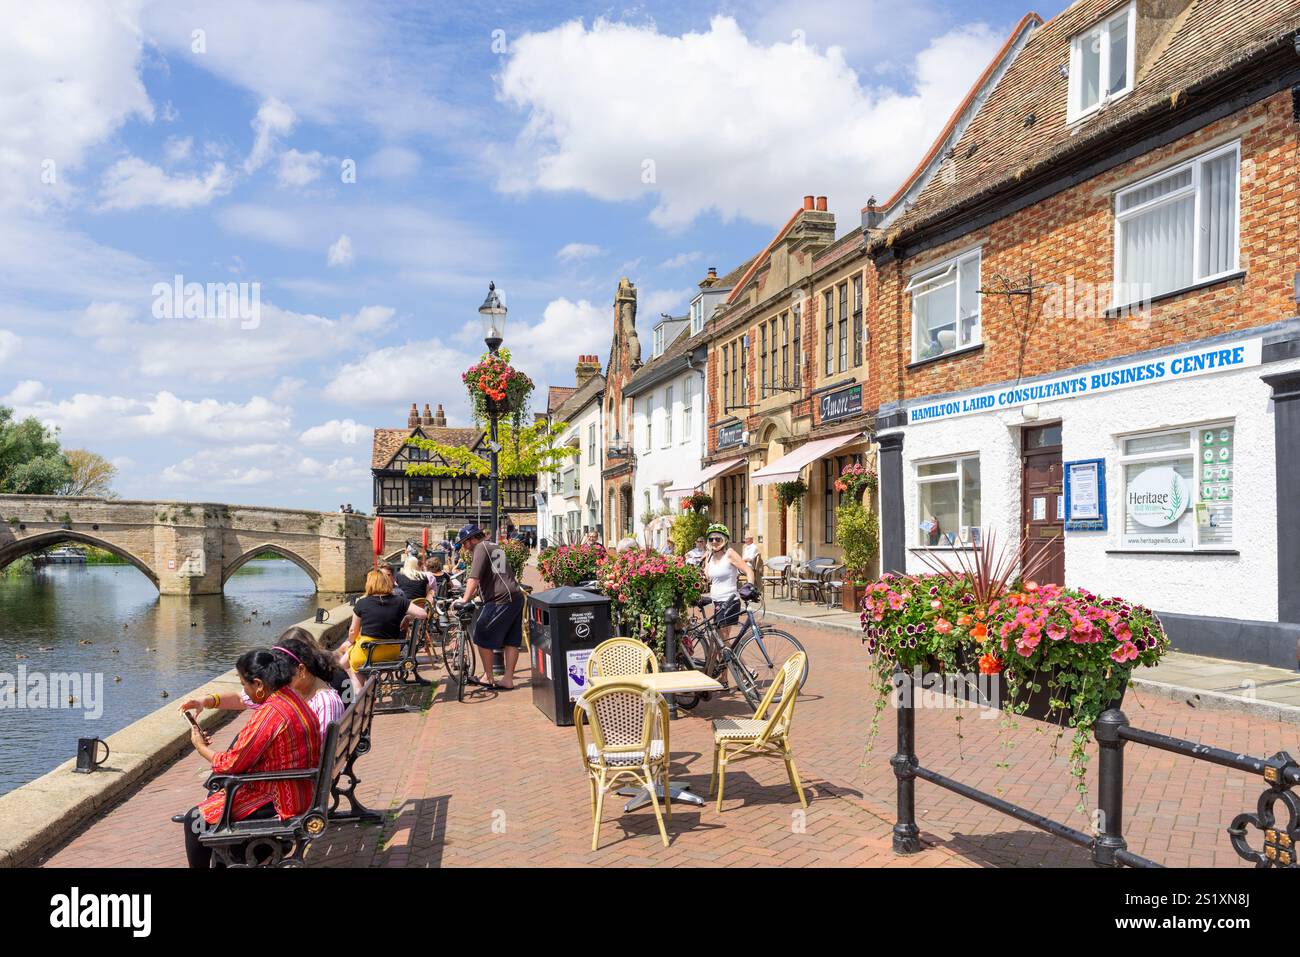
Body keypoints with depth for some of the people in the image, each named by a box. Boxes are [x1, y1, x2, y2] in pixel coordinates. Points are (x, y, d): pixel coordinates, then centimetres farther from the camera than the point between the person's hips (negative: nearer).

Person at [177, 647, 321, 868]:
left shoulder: (269, 714, -25)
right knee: (220, 787, 28)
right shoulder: (290, 697, 3)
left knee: (195, 820, 3)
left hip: (280, 803, -10)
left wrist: (201, 748, 1)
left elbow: (232, 764, -16)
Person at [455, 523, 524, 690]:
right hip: (516, 597, 10)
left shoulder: (481, 548, -4)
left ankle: (488, 677, 8)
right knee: (511, 641, 9)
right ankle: (508, 679, 12)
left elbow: (474, 578, -14)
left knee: (483, 638, 1)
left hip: (500, 599, -10)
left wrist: (465, 599, -14)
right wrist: (471, 596, 33)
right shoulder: (495, 547, 25)